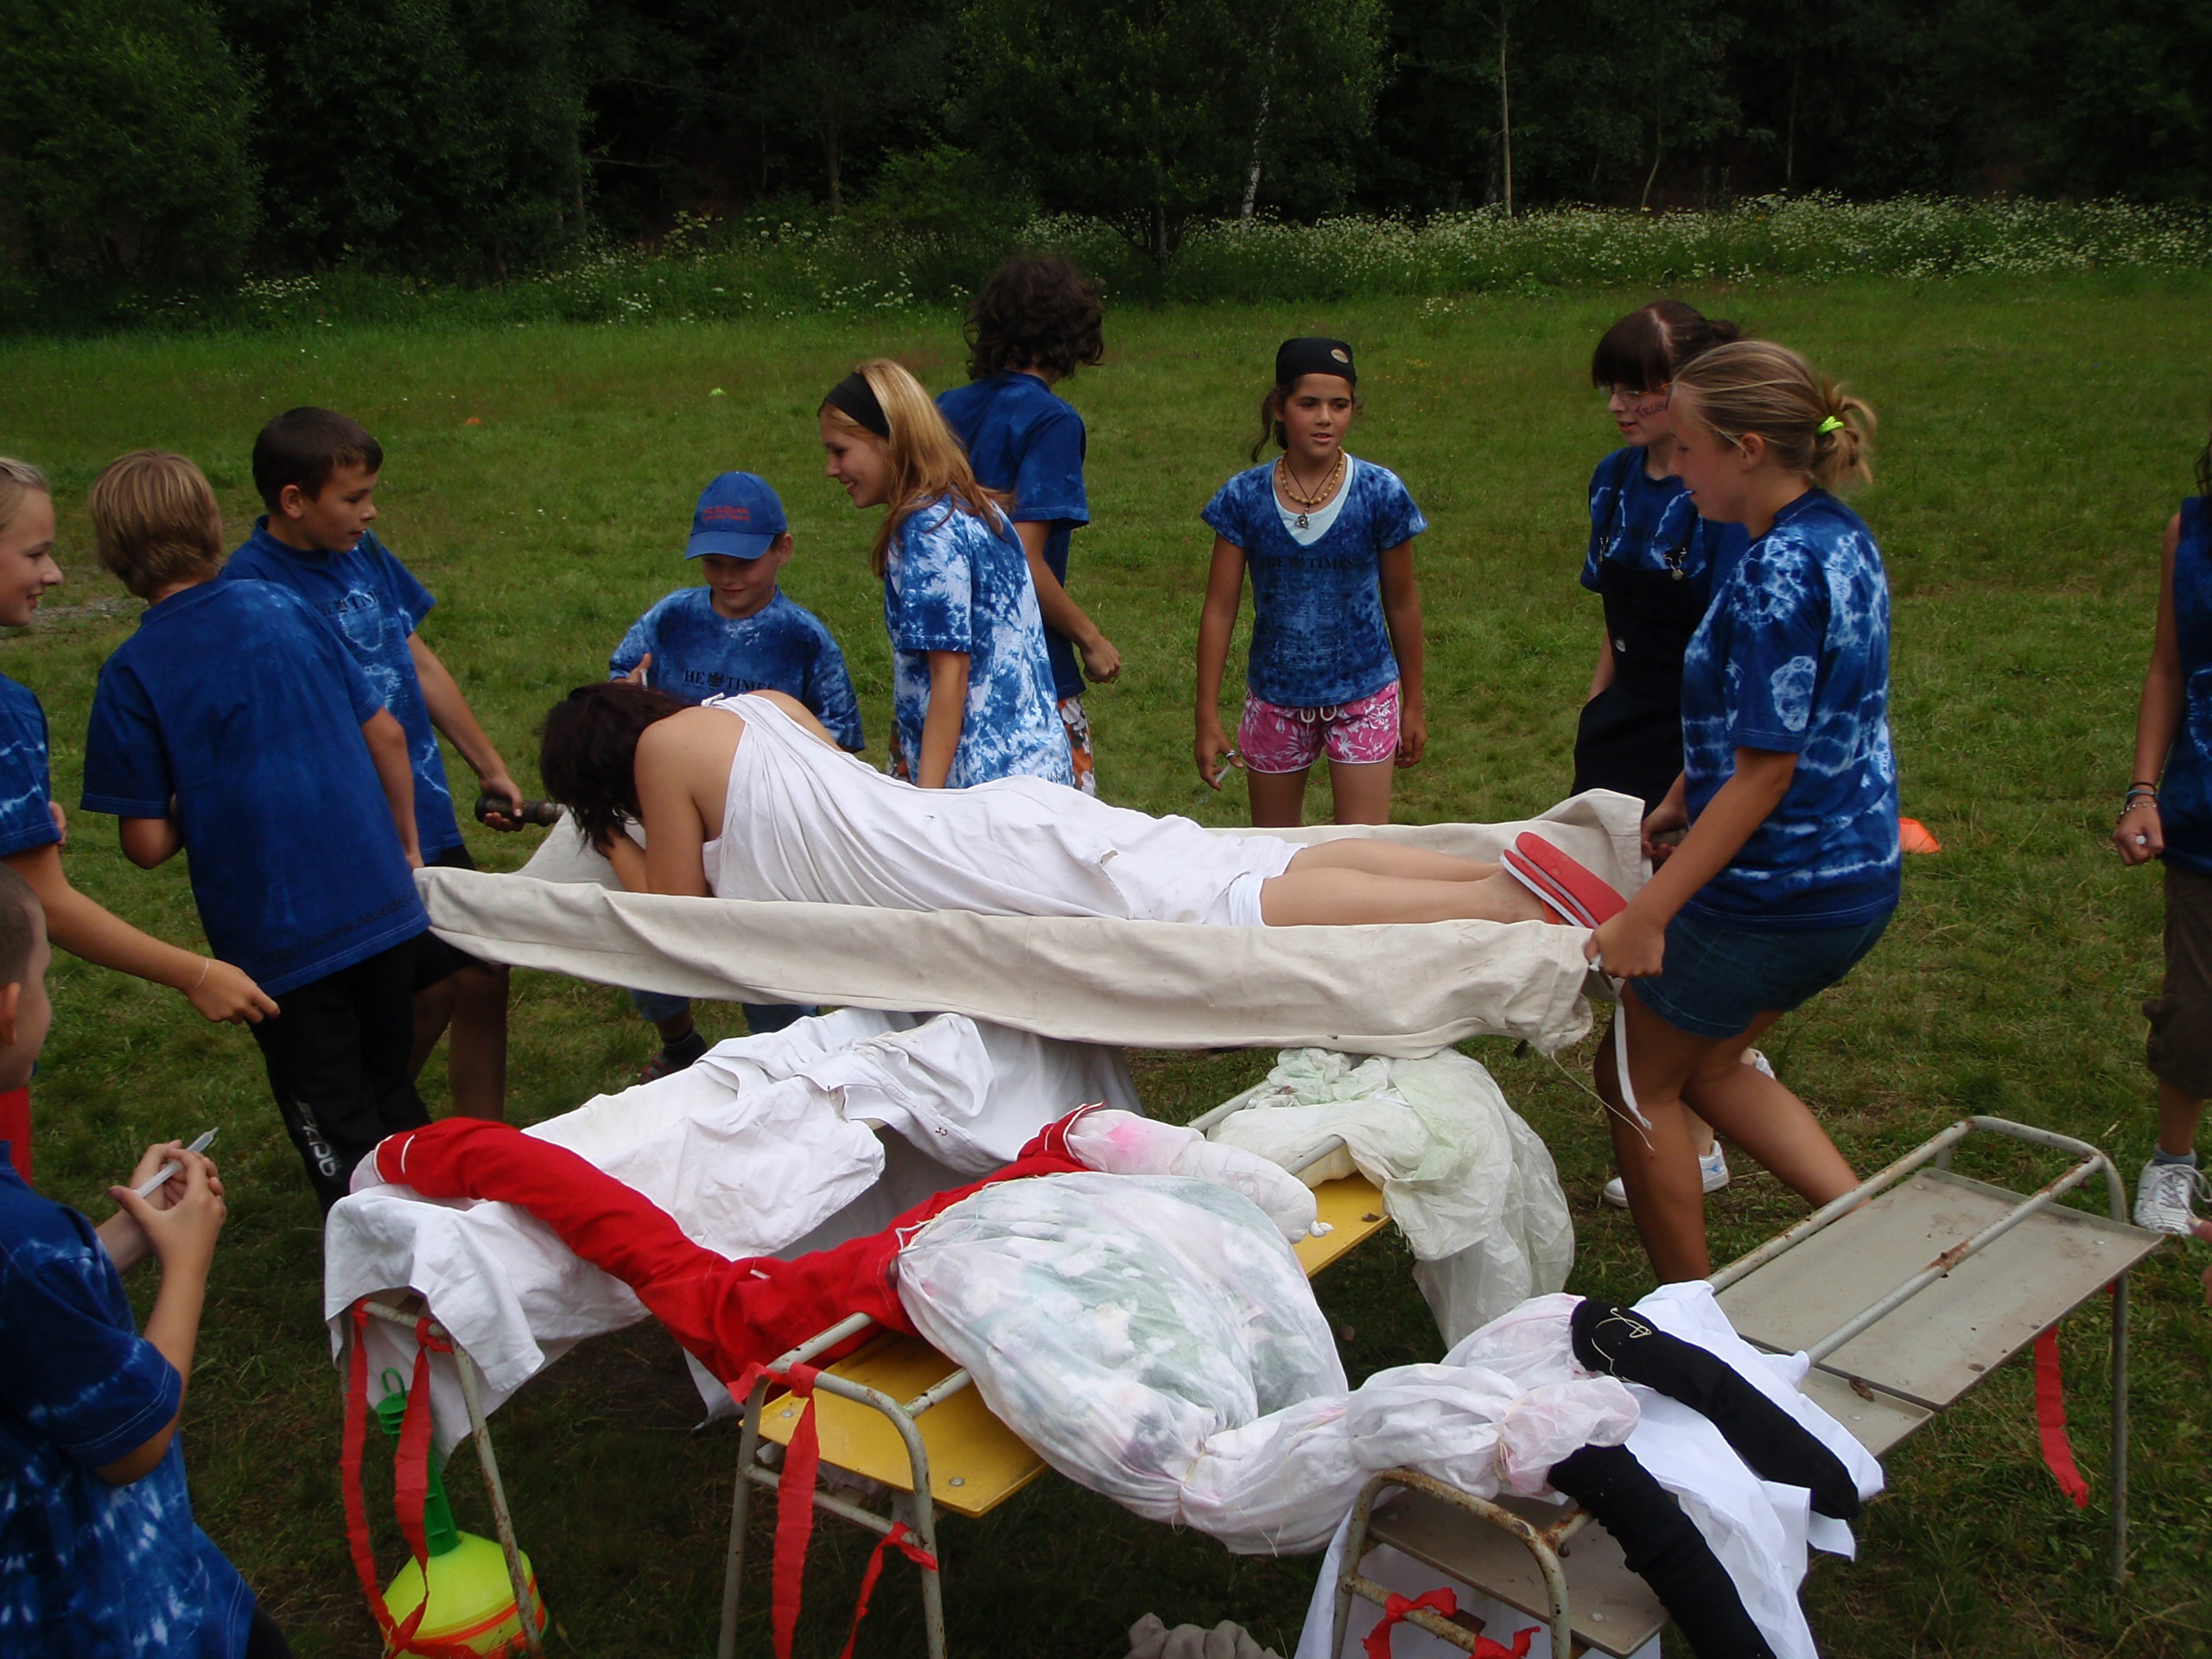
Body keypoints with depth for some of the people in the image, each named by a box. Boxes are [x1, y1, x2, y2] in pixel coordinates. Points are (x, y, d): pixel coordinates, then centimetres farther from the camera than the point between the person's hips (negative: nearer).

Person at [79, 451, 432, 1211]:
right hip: (381, 900, 4)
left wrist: (193, 809, 11)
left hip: (278, 938, -4)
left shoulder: (131, 674, -10)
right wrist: (405, 849, 15)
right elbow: (385, 733, 4)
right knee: (393, 1096, 23)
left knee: (337, 1128, 11)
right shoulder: (282, 608, 1)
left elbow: (147, 843, -10)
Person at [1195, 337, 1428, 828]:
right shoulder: (1244, 498, -8)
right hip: (1275, 699, 1)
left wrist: (1413, 705, 8)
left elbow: (1402, 605, 1)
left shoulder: (1381, 494, -10)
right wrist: (1208, 718, -4)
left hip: (1364, 696, -1)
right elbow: (1219, 610, -4)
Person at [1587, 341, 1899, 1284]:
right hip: (1857, 877, 9)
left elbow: (1766, 772, -25)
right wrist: (1684, 795, 16)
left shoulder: (1777, 576, -25)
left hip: (1776, 889, -9)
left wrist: (1646, 915, -22)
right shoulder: (1838, 537, 5)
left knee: (1636, 1079, 11)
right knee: (1708, 1064, 25)